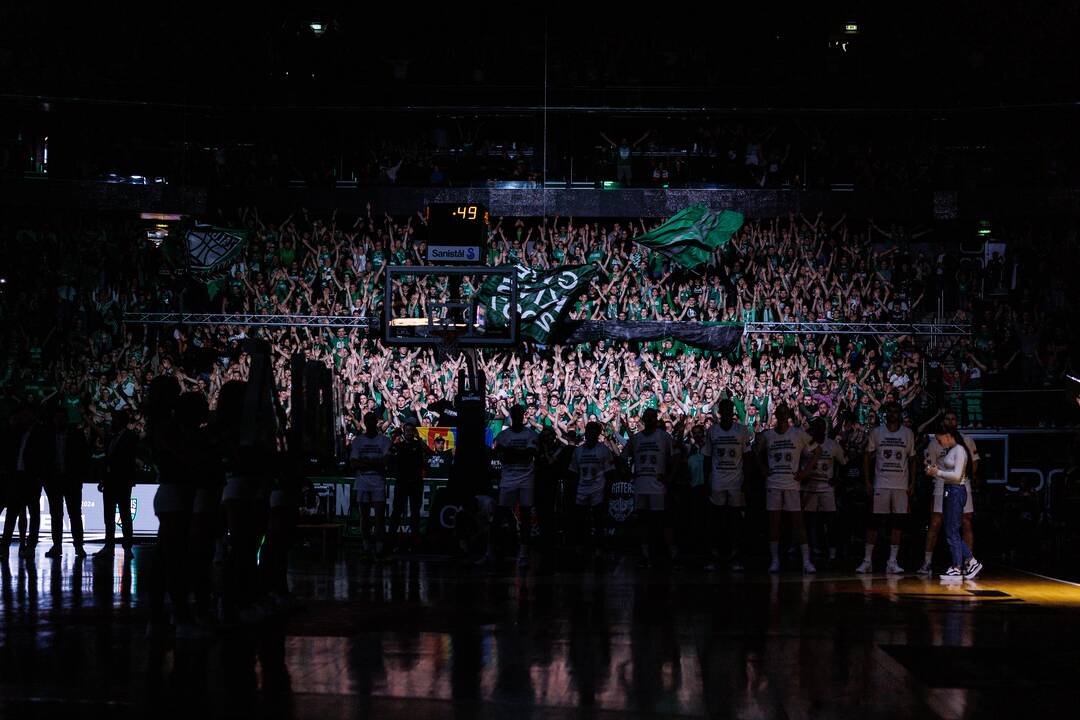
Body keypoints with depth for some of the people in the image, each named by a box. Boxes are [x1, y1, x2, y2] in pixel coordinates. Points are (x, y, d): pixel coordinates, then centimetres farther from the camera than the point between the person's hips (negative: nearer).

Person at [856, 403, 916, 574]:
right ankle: (867, 560, 3)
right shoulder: (876, 432, 3)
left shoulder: (908, 433, 6)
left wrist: (912, 483, 2)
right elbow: (867, 457, 6)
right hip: (880, 484, -1)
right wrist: (867, 482, -1)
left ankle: (892, 562, 4)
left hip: (901, 486, 1)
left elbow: (912, 460, 11)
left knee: (897, 522, 0)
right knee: (874, 521, -3)